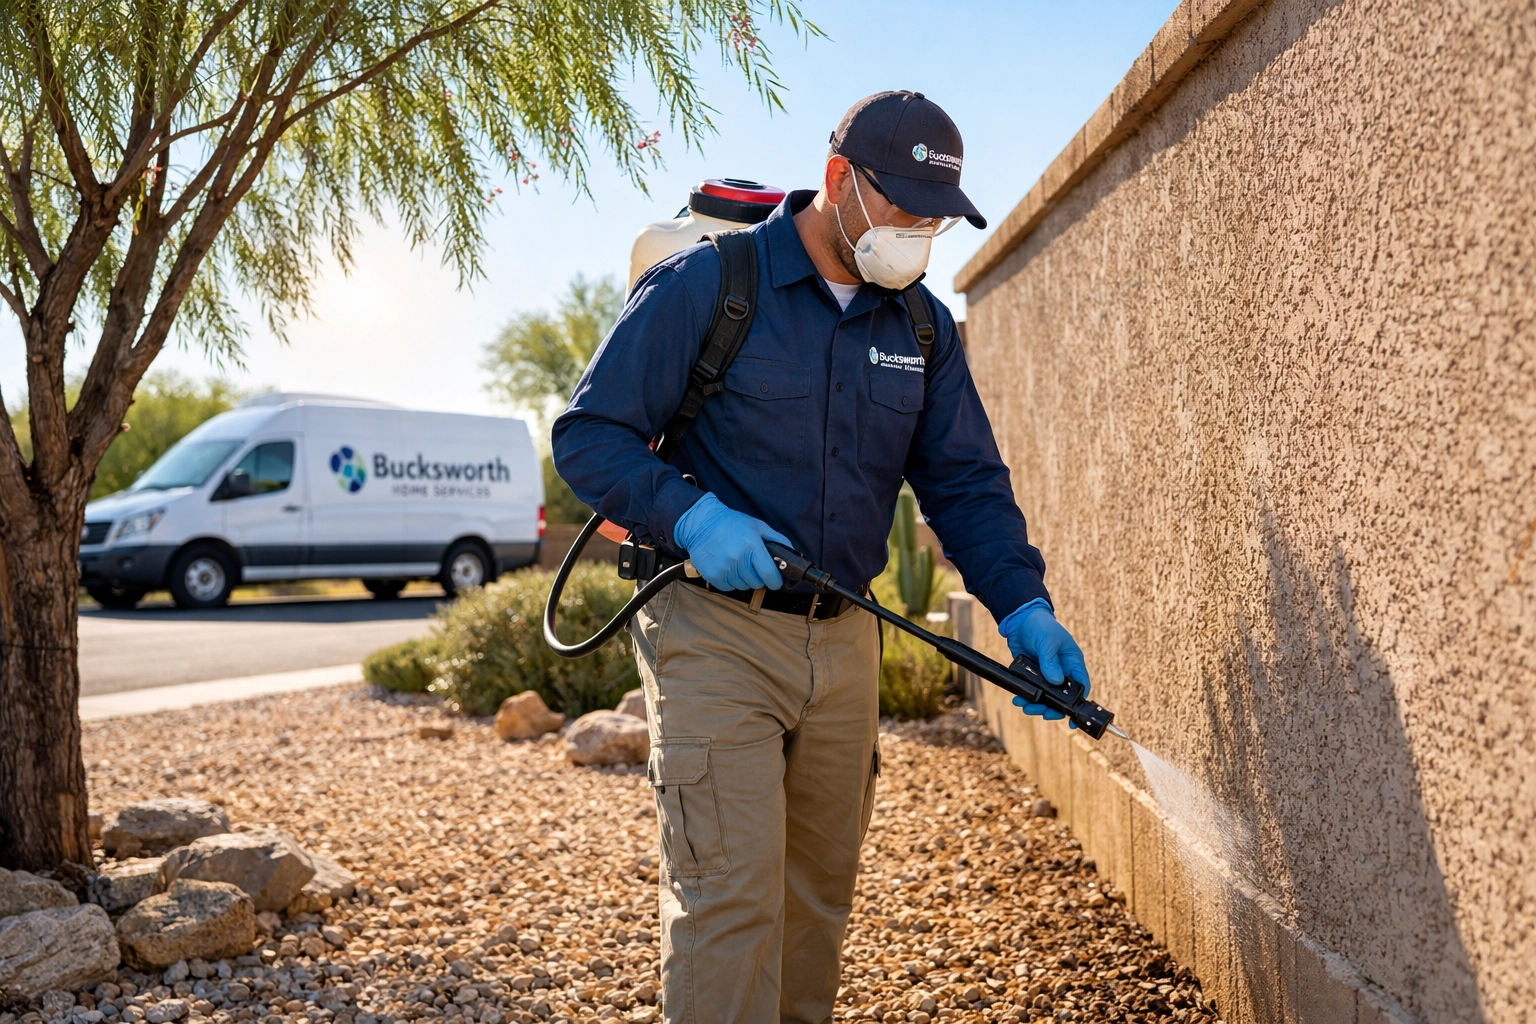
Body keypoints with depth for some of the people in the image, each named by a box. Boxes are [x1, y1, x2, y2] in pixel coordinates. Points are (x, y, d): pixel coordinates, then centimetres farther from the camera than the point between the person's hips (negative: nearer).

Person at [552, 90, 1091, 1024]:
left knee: (820, 894, 15)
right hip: (716, 630, -5)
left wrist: (1024, 606, -9)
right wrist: (691, 518, -24)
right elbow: (588, 434, -8)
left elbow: (967, 481, 7)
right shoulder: (705, 285, -8)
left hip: (844, 643, 6)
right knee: (731, 892, -10)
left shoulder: (924, 327, 8)